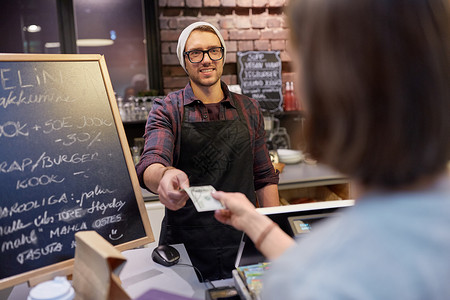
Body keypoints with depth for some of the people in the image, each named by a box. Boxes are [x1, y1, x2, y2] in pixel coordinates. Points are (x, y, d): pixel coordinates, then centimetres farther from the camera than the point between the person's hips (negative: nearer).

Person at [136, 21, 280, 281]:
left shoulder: (249, 109, 6)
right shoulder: (167, 111, -3)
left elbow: (265, 177, 10)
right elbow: (150, 165, -19)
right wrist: (165, 175, -42)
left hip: (243, 241, 3)